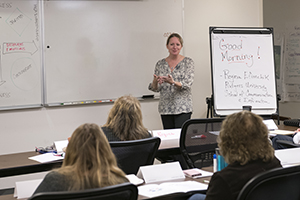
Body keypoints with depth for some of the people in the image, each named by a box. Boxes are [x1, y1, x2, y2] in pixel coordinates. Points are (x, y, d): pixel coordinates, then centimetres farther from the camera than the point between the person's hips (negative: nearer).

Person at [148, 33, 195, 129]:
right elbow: (156, 89, 7)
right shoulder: (160, 64, 7)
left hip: (183, 109, -3)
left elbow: (187, 84, -11)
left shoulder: (188, 62, -1)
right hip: (165, 109, 3)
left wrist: (173, 82, -29)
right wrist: (155, 82, -17)